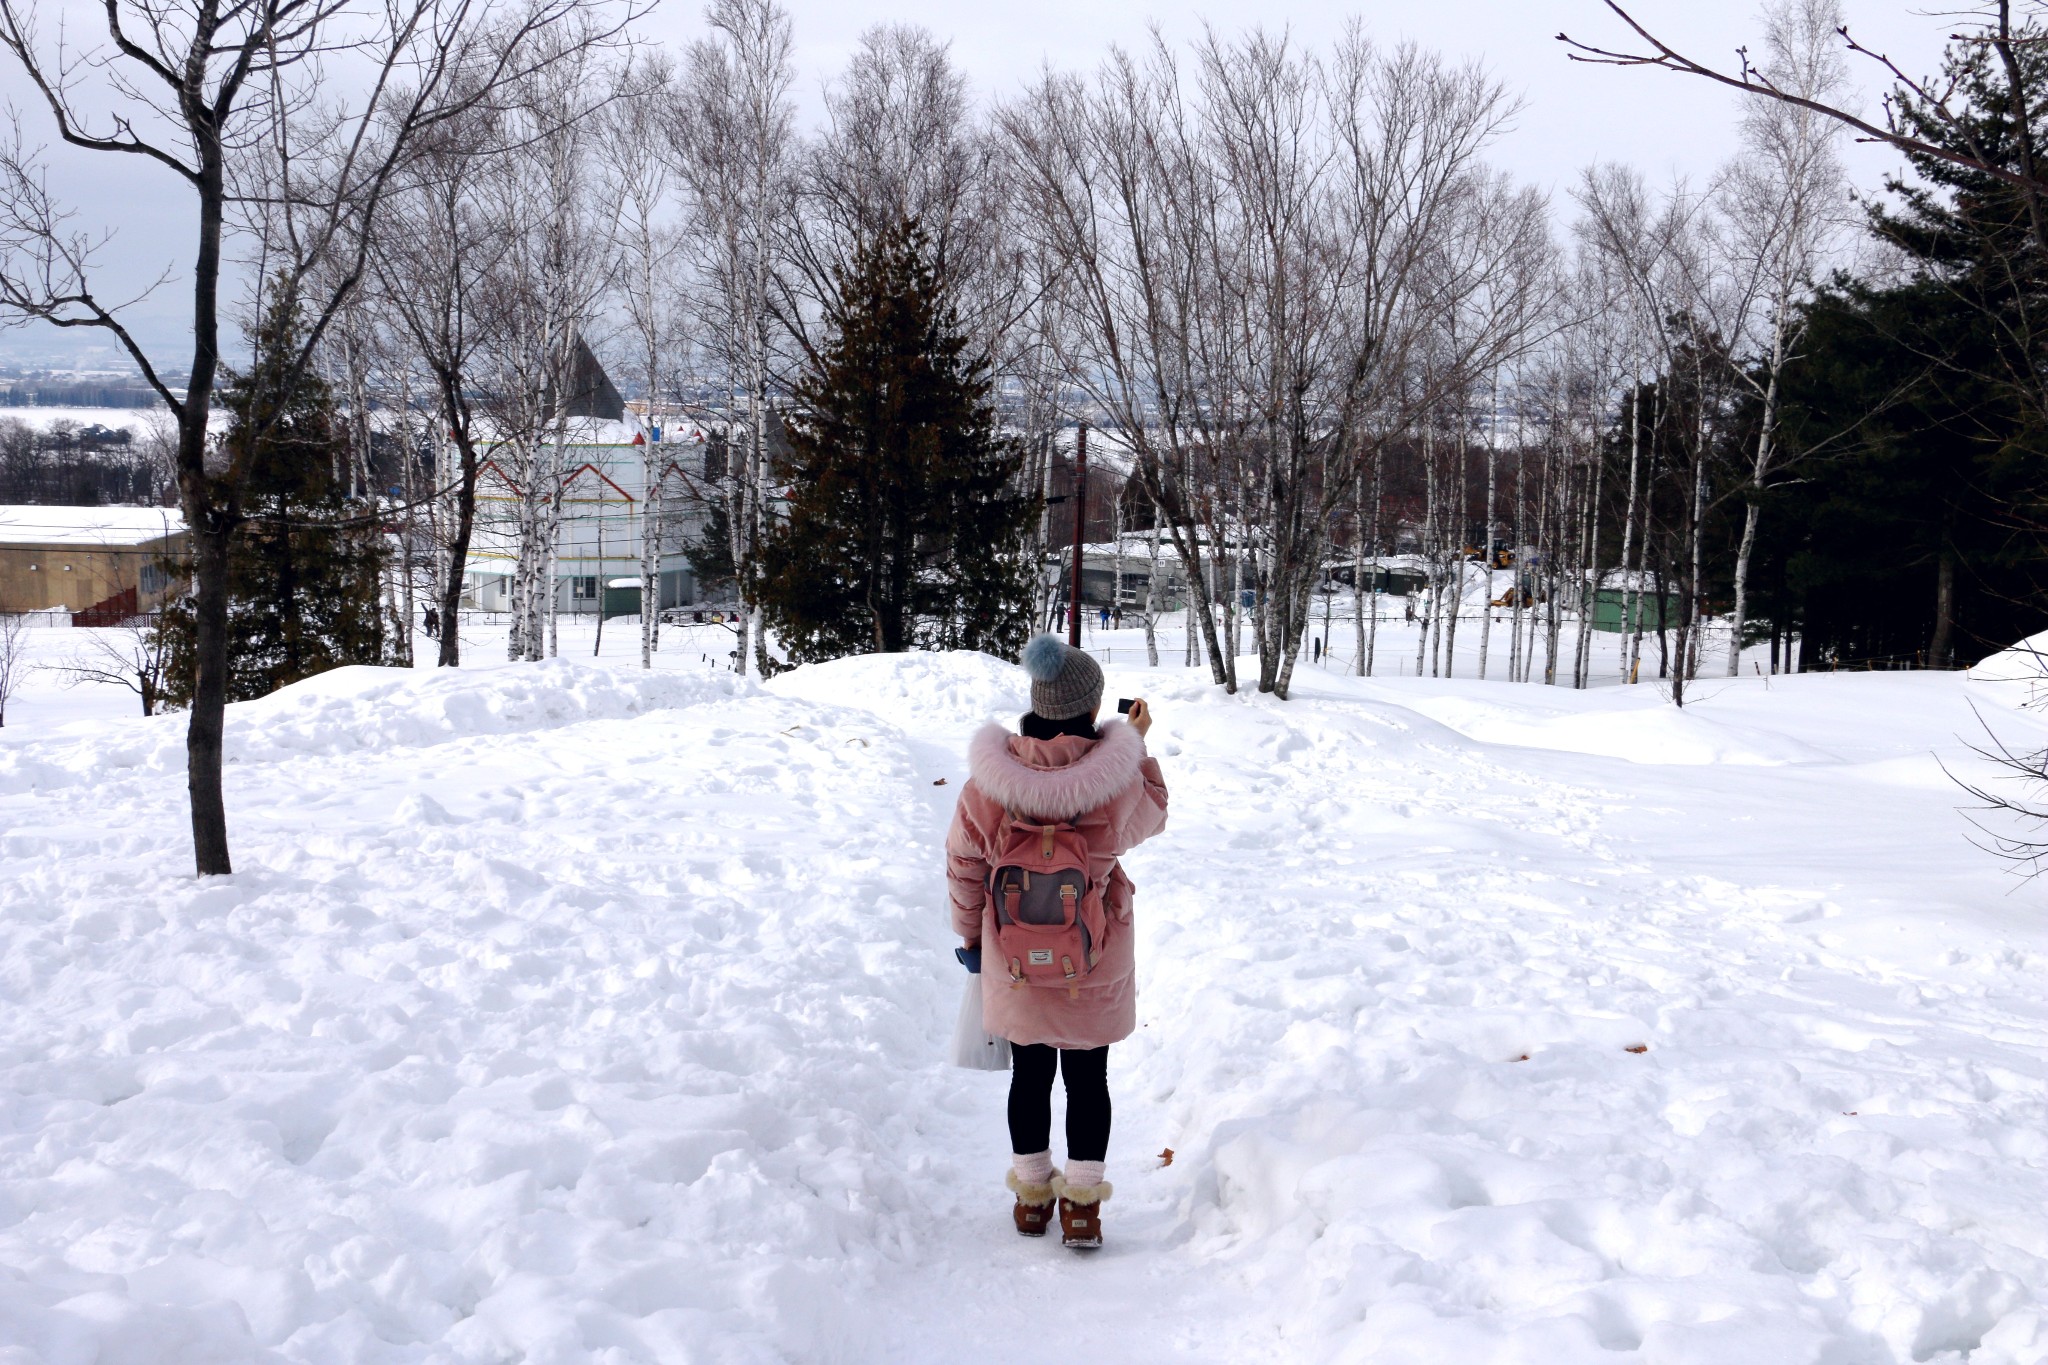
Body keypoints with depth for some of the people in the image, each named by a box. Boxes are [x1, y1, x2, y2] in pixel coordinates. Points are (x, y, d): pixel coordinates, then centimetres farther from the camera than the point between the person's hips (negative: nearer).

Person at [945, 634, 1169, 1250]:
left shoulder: (987, 783, -16)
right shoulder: (1118, 780, -21)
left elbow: (963, 866, -3)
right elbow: (1151, 817, 4)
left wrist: (971, 935, 14)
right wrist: (1140, 746, 14)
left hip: (1016, 967, 2)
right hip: (1095, 969, -1)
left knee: (1030, 1076, 19)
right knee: (1088, 1079, 15)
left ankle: (1031, 1193, 33)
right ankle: (1082, 1201, 23)